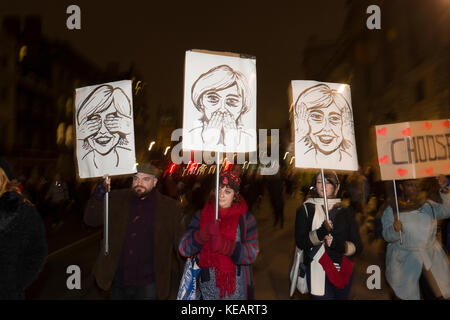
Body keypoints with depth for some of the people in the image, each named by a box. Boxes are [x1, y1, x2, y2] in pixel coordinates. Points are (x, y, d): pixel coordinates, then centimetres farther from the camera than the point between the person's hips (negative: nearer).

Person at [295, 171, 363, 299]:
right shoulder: (305, 210, -1)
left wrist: (341, 246, -18)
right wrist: (320, 233, -25)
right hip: (317, 271, -3)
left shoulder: (345, 211, 7)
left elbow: (358, 246, 3)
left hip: (343, 272, 3)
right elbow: (300, 243, -9)